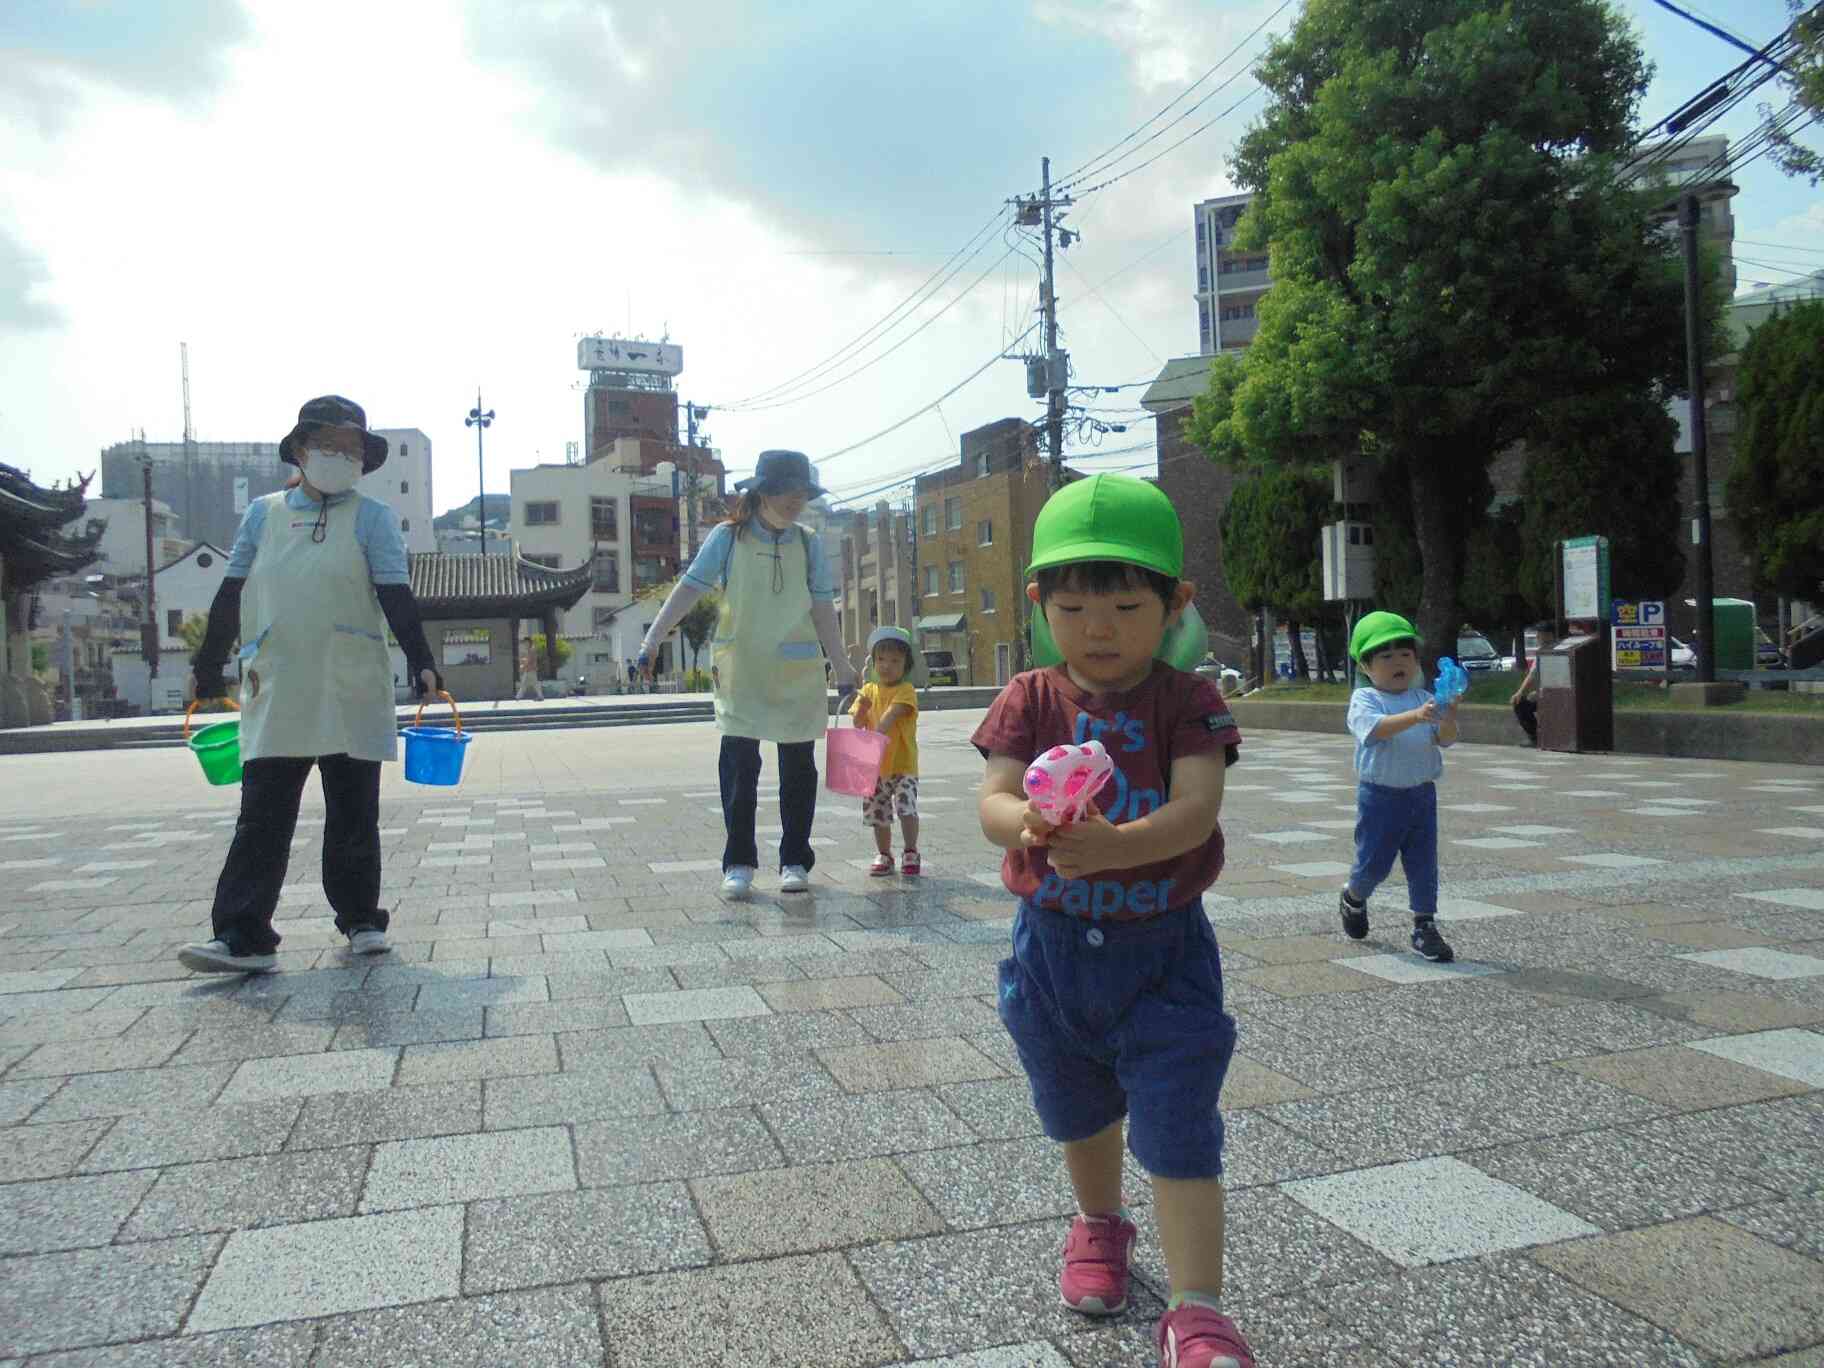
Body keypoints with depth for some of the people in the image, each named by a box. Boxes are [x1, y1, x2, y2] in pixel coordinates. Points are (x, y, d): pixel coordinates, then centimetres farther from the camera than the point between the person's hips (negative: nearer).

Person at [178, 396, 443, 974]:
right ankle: (243, 938, -1)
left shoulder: (372, 517, 4)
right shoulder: (263, 513, 10)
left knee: (353, 817, 7)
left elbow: (395, 595, -3)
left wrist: (420, 663, -13)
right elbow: (232, 595, 14)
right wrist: (208, 666, 16)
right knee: (262, 818, -2)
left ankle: (361, 920, 20)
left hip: (352, 696, -1)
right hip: (274, 696, 2)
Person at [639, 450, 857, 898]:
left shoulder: (808, 544, 3)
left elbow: (823, 609, 5)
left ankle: (795, 861, 18)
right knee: (739, 765, -3)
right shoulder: (728, 537, -2)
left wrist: (842, 667, 6)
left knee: (798, 767, 7)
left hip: (798, 673, 2)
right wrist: (653, 638, -16)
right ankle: (738, 863, 9)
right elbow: (690, 588, -7)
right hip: (740, 671, -2)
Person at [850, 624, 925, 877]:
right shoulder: (868, 690, 6)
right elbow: (858, 724, 0)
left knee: (907, 808, -14)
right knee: (878, 813, 11)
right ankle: (884, 855, 26)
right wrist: (862, 709, -21)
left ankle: (911, 853, 2)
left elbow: (891, 714, -24)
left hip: (903, 763, -4)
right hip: (875, 764, 5)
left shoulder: (906, 690, -8)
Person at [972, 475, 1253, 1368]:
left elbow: (1196, 809, -25)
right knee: (1079, 1115, 24)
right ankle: (1100, 1225, 52)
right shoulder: (1031, 700, -6)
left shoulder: (1187, 701, -11)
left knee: (1178, 1132, -2)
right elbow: (992, 799, -18)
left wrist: (1112, 845, -43)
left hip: (1162, 945, -3)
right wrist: (1025, 823, -42)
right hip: (1054, 944, 3)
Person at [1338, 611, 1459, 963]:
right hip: (1381, 795, -4)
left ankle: (1425, 927, 15)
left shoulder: (1424, 699, 6)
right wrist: (1415, 716, -42)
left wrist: (1448, 721, -25)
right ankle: (1353, 898, 36)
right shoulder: (1364, 699, -8)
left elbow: (1445, 740, -2)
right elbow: (1376, 728, -28)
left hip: (1422, 792, 4)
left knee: (1423, 863, 6)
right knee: (1374, 862, 6)